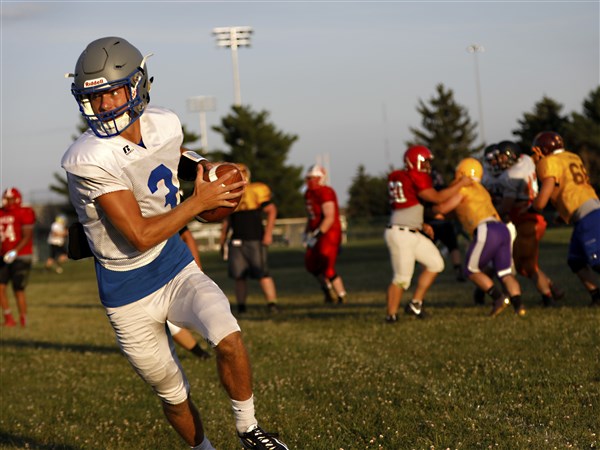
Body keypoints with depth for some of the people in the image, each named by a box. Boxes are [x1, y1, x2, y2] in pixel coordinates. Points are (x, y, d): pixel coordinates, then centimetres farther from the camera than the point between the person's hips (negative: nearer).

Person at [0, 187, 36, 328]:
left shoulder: (24, 214, -10)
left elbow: (27, 237, -15)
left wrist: (15, 251, -24)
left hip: (21, 257, -6)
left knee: (18, 290, -4)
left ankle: (23, 321, 8)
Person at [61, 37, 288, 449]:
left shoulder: (166, 125, -6)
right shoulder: (88, 159, -25)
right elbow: (139, 236, -24)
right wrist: (200, 201, -17)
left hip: (177, 267, 3)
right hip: (130, 294, -3)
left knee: (228, 337, -21)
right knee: (173, 395, 8)